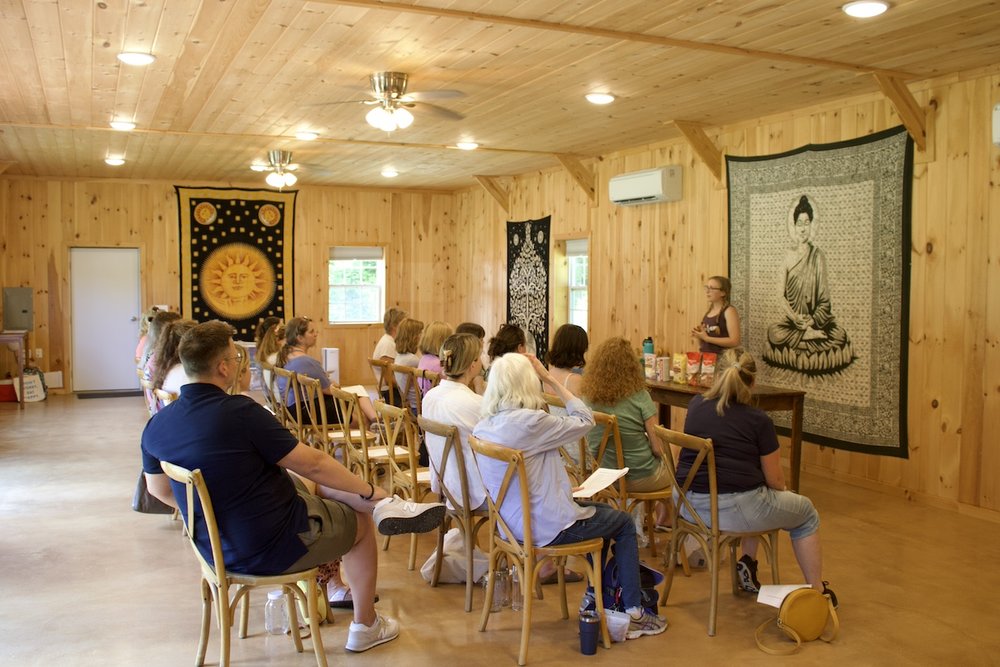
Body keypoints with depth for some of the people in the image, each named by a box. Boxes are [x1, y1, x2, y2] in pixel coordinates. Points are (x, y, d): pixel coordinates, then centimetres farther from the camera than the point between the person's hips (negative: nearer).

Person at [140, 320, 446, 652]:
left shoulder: (156, 425, -5)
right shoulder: (240, 412, -27)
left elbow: (159, 490, 12)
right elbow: (313, 463, -20)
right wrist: (371, 491, -5)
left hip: (214, 548, 7)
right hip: (269, 548, -7)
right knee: (360, 522, 18)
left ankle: (384, 506, 11)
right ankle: (366, 627, 31)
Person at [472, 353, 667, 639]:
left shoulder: (482, 428, -2)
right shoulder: (529, 422, -27)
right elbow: (585, 420, -12)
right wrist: (550, 379, -10)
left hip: (513, 523, 8)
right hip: (547, 527, -8)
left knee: (601, 511, 28)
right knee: (624, 524, 16)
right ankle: (633, 612, 21)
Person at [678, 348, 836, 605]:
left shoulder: (696, 406, 3)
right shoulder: (758, 420, -9)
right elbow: (775, 480, 0)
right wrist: (784, 491, 20)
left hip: (688, 504, 6)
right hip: (734, 509, -6)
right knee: (806, 513, 21)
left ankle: (748, 562, 27)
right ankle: (816, 591, 27)